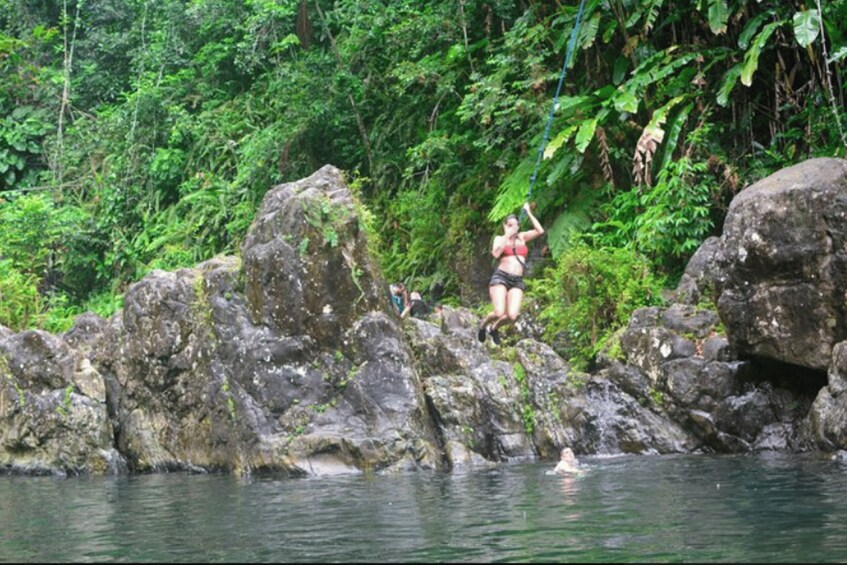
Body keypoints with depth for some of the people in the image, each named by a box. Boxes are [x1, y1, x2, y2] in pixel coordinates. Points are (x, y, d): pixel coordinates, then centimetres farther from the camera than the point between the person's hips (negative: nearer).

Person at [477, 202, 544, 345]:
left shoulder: (522, 237, 18)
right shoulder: (499, 238, 9)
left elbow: (540, 231, 5)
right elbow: (496, 253, -11)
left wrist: (529, 213, 6)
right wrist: (507, 236, -7)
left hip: (517, 281, 3)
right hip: (500, 277, -3)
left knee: (512, 316, -15)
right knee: (499, 313, -21)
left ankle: (494, 328, 17)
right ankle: (483, 325, 12)